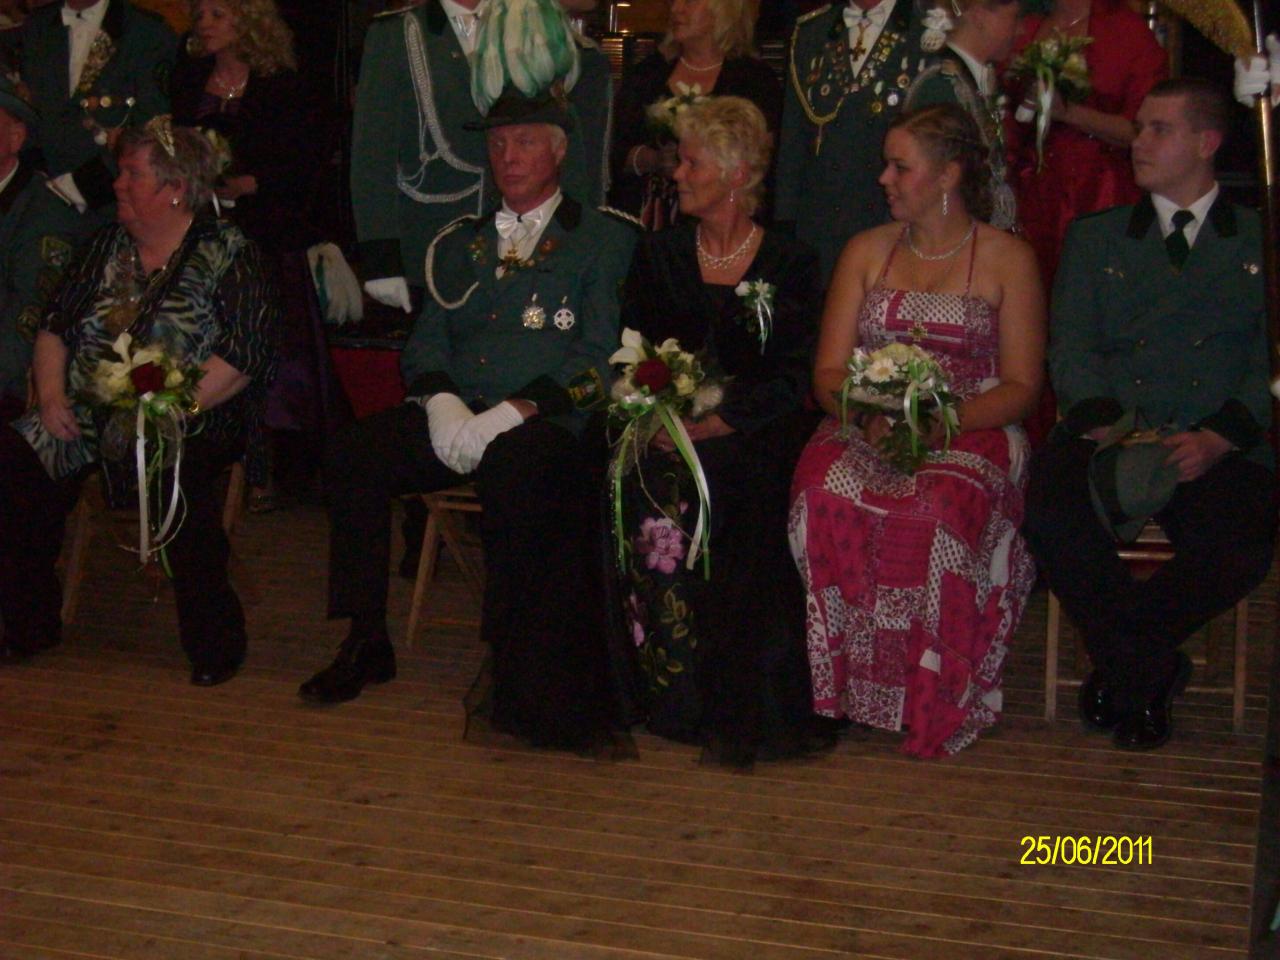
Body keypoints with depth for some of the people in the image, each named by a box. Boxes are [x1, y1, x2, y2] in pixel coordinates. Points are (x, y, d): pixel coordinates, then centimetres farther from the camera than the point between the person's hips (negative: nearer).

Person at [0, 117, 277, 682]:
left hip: (191, 422, -5)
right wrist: (51, 394, -1)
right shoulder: (107, 248, 18)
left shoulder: (228, 255, 0)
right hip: (87, 418, 6)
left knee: (176, 476, -37)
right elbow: (53, 329, 19)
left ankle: (215, 644, -19)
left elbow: (242, 358, -11)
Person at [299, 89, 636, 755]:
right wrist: (441, 402, -6)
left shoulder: (604, 240, 9)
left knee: (514, 468, -39)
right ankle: (365, 641, -13)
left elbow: (597, 357, -4)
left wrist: (508, 414, -17)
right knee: (354, 452, -22)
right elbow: (426, 341, 18)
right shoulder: (462, 244, 26)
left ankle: (518, 670, -30)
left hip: (542, 424, -5)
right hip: (454, 419, 5)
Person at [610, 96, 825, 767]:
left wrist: (715, 423, -19)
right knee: (649, 497, -28)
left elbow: (791, 377, -4)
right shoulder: (658, 255, 16)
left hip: (752, 440, -2)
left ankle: (739, 705, -21)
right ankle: (670, 697, -14)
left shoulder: (790, 264, 5)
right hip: (670, 435, 3)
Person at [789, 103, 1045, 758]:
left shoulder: (1008, 260, 6)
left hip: (969, 433, -3)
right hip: (864, 431, 3)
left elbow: (1021, 386, 0)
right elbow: (828, 373, 10)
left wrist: (942, 419, -17)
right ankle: (849, 684, -22)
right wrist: (869, 410, -12)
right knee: (825, 491, -33)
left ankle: (929, 699, -20)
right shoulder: (865, 252, 16)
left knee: (934, 512, -37)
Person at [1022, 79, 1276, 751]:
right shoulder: (1094, 238, 21)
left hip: (1220, 451, -1)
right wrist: (1106, 423, -11)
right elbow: (1070, 347, 9)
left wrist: (1217, 438, -13)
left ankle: (1122, 664, -4)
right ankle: (1153, 669, -8)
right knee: (1049, 514, -31)